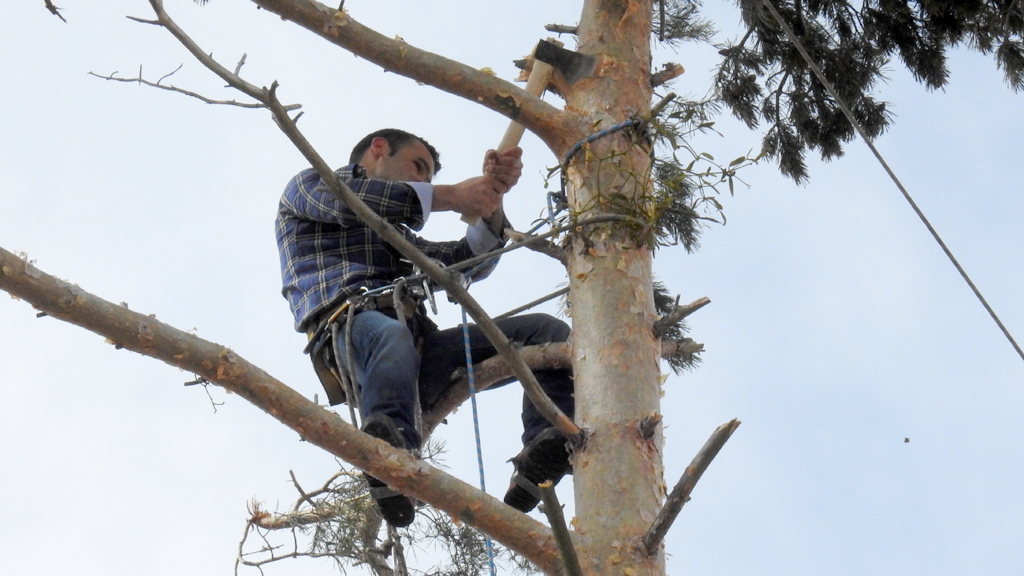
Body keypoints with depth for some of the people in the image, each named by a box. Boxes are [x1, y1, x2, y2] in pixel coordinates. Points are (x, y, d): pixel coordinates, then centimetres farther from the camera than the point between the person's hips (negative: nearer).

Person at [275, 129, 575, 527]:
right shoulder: (307, 186, 28)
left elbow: (466, 262, 26)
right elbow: (350, 200, 2)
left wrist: (490, 196, 10)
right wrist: (448, 195, 2)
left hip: (421, 348, 6)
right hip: (349, 333, -6)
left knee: (547, 331, -12)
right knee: (390, 335, -42)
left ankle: (544, 456, -35)